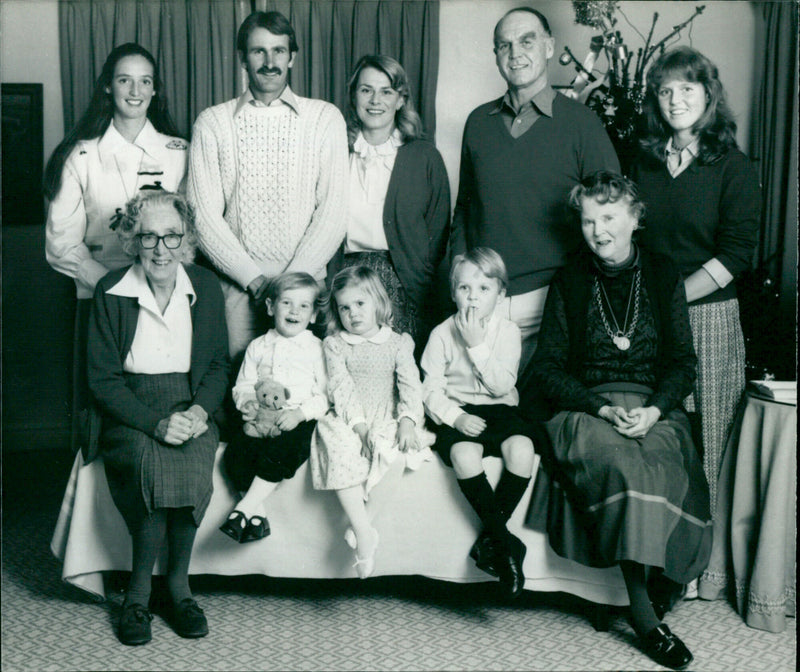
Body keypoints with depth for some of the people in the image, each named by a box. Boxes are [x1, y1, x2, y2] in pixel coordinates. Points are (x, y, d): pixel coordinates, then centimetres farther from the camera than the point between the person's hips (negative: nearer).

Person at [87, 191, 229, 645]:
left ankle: (177, 582, -7)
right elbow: (103, 379, -5)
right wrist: (156, 422, -19)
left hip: (192, 405, 2)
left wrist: (200, 409, -11)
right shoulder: (111, 292, -4)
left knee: (193, 464, -29)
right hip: (131, 409, -2)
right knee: (152, 464, -31)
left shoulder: (206, 287, 3)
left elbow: (219, 364, 9)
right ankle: (139, 592, -10)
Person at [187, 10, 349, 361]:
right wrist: (253, 278, -10)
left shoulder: (325, 118, 6)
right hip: (236, 288, 0)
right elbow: (204, 215, 0)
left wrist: (293, 279, -10)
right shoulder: (212, 122, 6)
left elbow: (333, 210, -1)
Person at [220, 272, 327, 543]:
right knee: (236, 451, -23)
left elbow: (326, 394, 0)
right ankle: (258, 513, -16)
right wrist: (247, 402, -7)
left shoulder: (316, 348, 5)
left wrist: (300, 413, -16)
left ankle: (244, 509, -23)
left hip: (300, 421, -3)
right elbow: (243, 385, 16)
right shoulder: (257, 347, 15)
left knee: (281, 449, -33)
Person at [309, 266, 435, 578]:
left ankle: (357, 523, -25)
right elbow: (341, 387, -2)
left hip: (388, 420, 1)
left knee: (406, 440, -32)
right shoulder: (334, 344, 10)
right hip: (350, 420, 0)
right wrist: (358, 423, -16)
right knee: (336, 440, -32)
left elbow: (410, 383, 0)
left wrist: (407, 419, -19)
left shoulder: (397, 342, 11)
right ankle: (363, 531, -35)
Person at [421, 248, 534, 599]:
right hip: (457, 413, -1)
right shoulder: (442, 334, 3)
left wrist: (477, 345, -16)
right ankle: (506, 543, -24)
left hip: (498, 410, 1)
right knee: (464, 454, -34)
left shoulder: (508, 332, 4)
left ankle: (489, 541, -19)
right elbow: (431, 389, 0)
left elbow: (502, 385, -8)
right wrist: (456, 417, -17)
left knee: (521, 448, -31)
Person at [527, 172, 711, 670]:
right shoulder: (570, 281, 8)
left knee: (657, 462, -33)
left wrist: (654, 410, -11)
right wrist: (602, 408, -12)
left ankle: (661, 579, -20)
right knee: (622, 464, -33)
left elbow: (683, 360, 9)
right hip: (587, 408, -1)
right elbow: (548, 366, 4)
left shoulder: (663, 275, 11)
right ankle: (645, 613, -26)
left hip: (655, 408, 1)